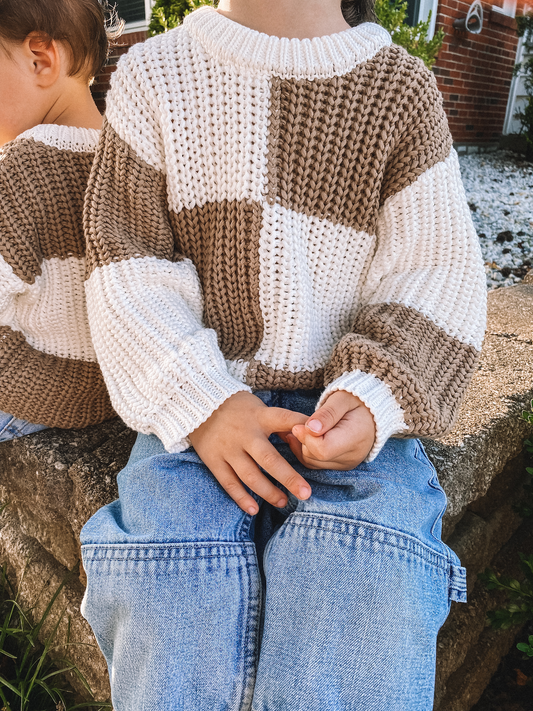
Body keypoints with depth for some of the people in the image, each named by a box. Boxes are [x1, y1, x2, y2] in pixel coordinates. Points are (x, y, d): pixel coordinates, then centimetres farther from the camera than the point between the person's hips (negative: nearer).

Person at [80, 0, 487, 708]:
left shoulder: (401, 87, 6)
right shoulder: (153, 73, 7)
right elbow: (127, 266, 0)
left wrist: (376, 399, -16)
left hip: (347, 406, 1)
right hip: (204, 401, 1)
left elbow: (438, 272, 2)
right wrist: (202, 402, -15)